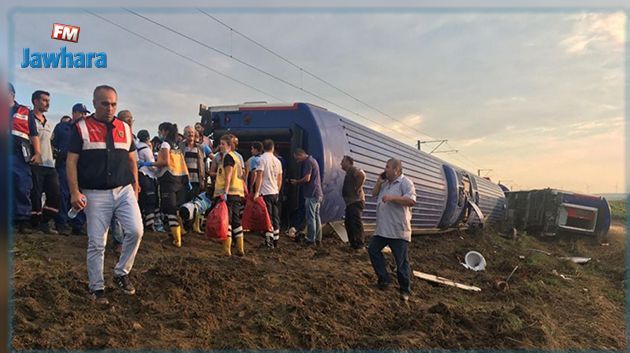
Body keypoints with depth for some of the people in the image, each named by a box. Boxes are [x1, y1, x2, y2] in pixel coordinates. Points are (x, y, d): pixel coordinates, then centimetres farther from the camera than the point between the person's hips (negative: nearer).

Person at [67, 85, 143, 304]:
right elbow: (71, 161, -4)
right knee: (96, 243, 3)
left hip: (124, 191, 3)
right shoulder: (81, 128, 0)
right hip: (96, 194, -3)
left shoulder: (125, 128, 11)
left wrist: (135, 187, 10)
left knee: (136, 231, -10)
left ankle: (121, 273, 12)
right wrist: (75, 192, -12)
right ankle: (97, 287, 18)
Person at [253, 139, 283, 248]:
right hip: (275, 193, 6)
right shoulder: (277, 160, 11)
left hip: (265, 192, -6)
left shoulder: (262, 159, -8)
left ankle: (269, 241, -6)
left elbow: (259, 176, -15)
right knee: (275, 217, 13)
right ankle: (275, 240, 20)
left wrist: (256, 192, -14)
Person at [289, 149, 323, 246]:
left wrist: (296, 182, -3)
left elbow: (307, 179, -19)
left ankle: (311, 240, -4)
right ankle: (318, 239, 15)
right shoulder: (313, 160, 20)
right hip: (318, 194, 10)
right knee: (316, 216, 11)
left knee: (310, 217, -6)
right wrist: (298, 182, 14)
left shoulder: (308, 162, -11)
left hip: (312, 194, -10)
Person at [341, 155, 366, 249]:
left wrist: (357, 189, -22)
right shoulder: (348, 172, 22)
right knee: (348, 223, 13)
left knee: (356, 223, -11)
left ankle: (359, 244, -8)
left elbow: (362, 175, -27)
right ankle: (353, 243, 19)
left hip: (356, 201, -11)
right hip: (350, 202, 11)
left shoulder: (353, 169, -9)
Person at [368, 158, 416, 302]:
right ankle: (384, 278, 25)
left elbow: (411, 201, -24)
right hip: (382, 229, 8)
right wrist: (378, 183, 4)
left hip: (398, 231, -8)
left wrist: (392, 197, -25)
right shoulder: (385, 183, 13)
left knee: (402, 261, 1)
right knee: (373, 250, 13)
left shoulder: (406, 183, -12)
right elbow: (374, 194, 19)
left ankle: (405, 290, 14)